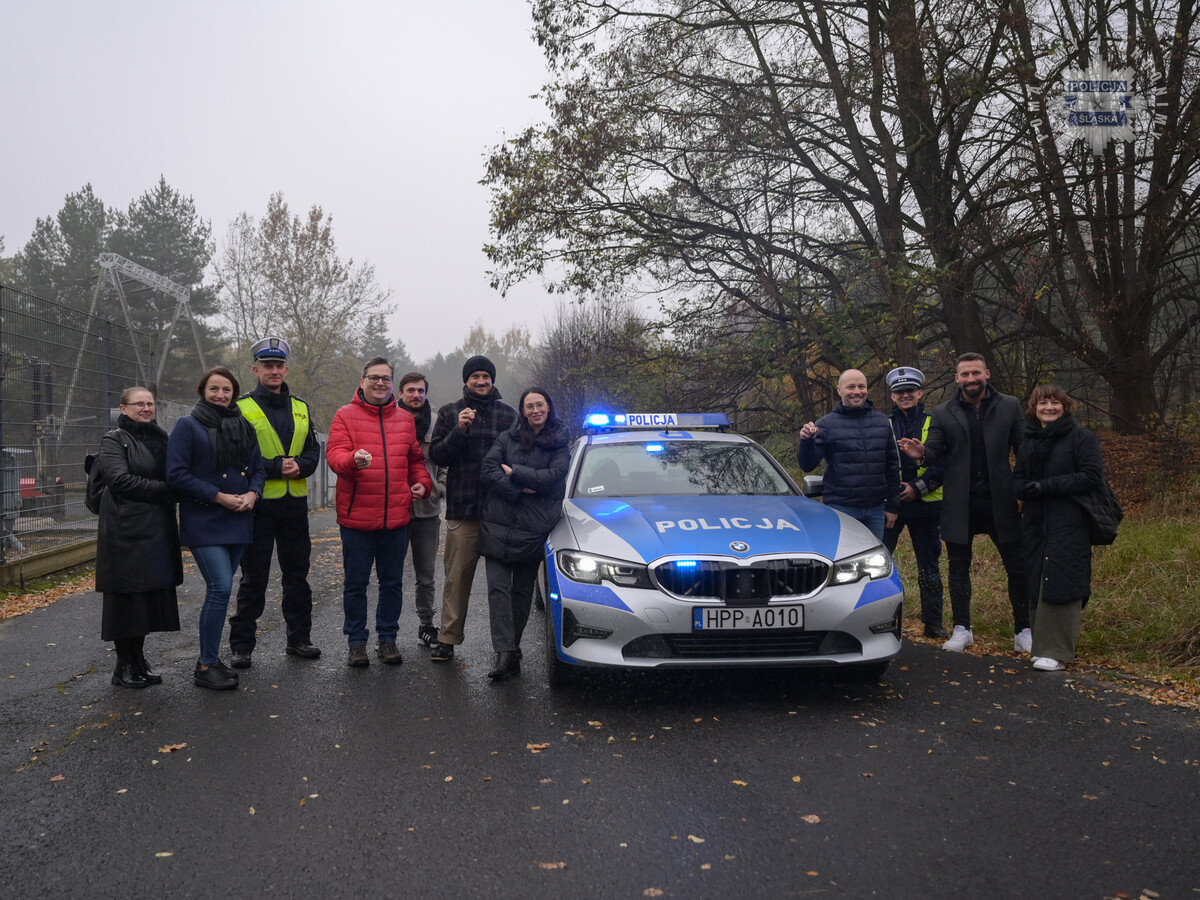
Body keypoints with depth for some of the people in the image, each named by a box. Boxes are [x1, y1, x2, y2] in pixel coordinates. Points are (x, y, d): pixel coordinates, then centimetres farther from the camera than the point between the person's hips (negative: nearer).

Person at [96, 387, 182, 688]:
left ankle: (138, 660, 17)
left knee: (152, 595, 7)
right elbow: (121, 479, -15)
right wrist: (165, 490, -15)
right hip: (126, 530, -6)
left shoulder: (160, 437, 17)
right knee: (127, 596, -2)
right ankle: (123, 666, 8)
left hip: (158, 530, 6)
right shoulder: (114, 440, -2)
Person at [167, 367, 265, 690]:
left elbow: (258, 468, 16)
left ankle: (209, 657, 22)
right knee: (220, 588, -14)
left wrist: (252, 494, -5)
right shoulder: (188, 426, -3)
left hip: (239, 521, 6)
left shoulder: (244, 427, 14)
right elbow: (177, 473, -10)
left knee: (220, 589, 11)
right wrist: (219, 496, -15)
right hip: (204, 522, -6)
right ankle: (206, 667, -4)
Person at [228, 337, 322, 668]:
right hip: (258, 503, -5)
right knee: (254, 577, 1)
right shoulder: (242, 408, -3)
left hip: (295, 503, 5)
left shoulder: (301, 409, 13)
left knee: (297, 572, 11)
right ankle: (240, 645, 10)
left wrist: (299, 466, -11)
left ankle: (298, 638, 22)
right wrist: (276, 467, -18)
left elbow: (313, 451, 10)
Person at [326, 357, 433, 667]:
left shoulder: (405, 419, 13)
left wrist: (422, 482, 5)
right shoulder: (346, 415, 1)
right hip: (356, 517, -3)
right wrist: (353, 460, -32)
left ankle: (387, 639, 22)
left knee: (392, 583, 10)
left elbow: (416, 459, 23)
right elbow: (334, 454, -10)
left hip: (396, 517, 3)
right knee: (355, 583, 4)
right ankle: (357, 642, 16)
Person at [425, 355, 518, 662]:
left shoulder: (509, 414, 12)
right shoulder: (450, 413, 11)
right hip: (462, 509, 0)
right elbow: (436, 454, 3)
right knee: (457, 578, 2)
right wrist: (459, 431, -12)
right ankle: (448, 638, 10)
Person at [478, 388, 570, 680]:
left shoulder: (560, 444, 7)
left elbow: (553, 477, -8)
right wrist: (520, 489, -12)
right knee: (498, 588, -10)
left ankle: (509, 649, 18)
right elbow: (487, 471, -1)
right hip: (497, 524, 1)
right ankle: (506, 653, -12)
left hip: (533, 529, -1)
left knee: (522, 591, 6)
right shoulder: (507, 438, 11)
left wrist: (513, 472, -7)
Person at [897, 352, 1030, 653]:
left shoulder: (1010, 406, 4)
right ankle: (962, 629, 20)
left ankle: (1024, 631, 16)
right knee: (959, 567, 8)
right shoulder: (943, 414, 6)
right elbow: (935, 452, 3)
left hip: (1000, 501, -1)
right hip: (960, 504, 1)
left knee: (1017, 567, 3)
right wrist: (922, 454, -22)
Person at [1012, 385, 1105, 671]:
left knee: (1059, 584, -10)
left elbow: (1092, 476, -11)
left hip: (1069, 527, -6)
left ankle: (1055, 651, -7)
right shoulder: (1028, 441, 17)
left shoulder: (1082, 438, -2)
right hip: (1034, 526, 6)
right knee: (1036, 584, 6)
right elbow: (1018, 478, 19)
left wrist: (1046, 486, -16)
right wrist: (1024, 489, -7)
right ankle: (1040, 642, 16)